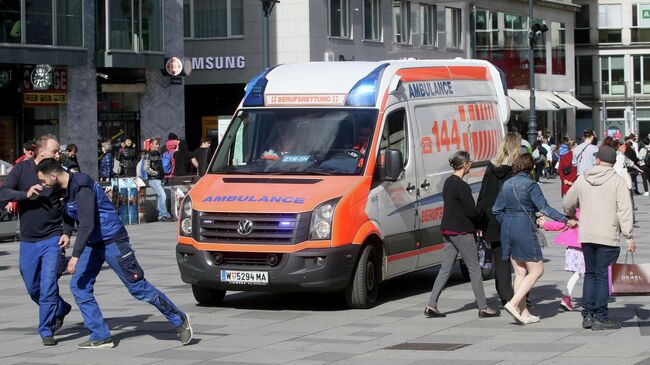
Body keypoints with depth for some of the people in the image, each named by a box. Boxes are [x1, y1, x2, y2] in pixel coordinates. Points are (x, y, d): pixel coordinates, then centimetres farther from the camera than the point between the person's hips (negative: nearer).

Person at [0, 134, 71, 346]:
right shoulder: (22, 170, -3)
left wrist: (67, 233, -5)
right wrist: (26, 194, -27)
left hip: (52, 239, -2)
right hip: (28, 240, 2)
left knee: (49, 286, -12)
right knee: (33, 289, 12)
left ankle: (46, 331, -1)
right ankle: (61, 309, 38)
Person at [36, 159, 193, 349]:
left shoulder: (81, 186, -24)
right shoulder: (65, 189, 6)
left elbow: (87, 224, -30)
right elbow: (69, 216, 24)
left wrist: (75, 256, -32)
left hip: (111, 240, -9)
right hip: (92, 244, 9)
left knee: (138, 287, -5)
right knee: (78, 286, -1)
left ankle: (179, 320, 9)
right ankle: (100, 337, 3)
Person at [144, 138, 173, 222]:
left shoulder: (158, 154, 16)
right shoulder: (148, 155, -7)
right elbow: (146, 168, -16)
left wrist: (163, 174, 13)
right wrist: (156, 173, -12)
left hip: (160, 179, 8)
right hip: (153, 179, -8)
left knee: (160, 197, 9)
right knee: (163, 196, -15)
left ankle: (161, 216, 14)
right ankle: (165, 215, -12)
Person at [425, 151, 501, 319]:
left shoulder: (448, 182, 11)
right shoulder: (462, 186, -17)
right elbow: (471, 211, -18)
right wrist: (478, 224, 3)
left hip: (447, 230, 9)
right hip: (462, 231, -9)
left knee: (445, 269, 9)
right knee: (474, 268, 1)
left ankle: (432, 306, 4)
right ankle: (483, 308, 6)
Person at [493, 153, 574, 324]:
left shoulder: (507, 184, 10)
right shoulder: (530, 185, -10)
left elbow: (496, 210, 13)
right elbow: (544, 208, -15)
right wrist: (566, 220, -13)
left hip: (508, 230, 7)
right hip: (524, 230, -7)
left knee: (520, 272, 11)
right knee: (536, 270, 0)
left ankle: (524, 313, 10)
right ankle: (513, 303, -12)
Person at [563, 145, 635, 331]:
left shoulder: (582, 179, 7)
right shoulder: (617, 181, -6)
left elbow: (567, 204, 19)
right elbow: (624, 211, -12)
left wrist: (572, 216, 40)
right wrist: (629, 237, -10)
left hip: (586, 236, 5)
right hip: (608, 237, -5)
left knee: (590, 273, 16)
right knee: (604, 276, -1)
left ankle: (588, 315, 15)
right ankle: (600, 318, 0)